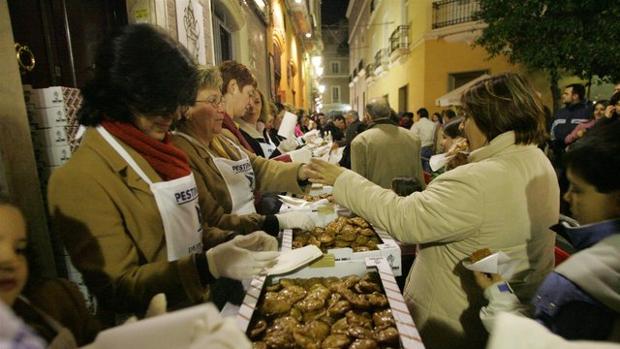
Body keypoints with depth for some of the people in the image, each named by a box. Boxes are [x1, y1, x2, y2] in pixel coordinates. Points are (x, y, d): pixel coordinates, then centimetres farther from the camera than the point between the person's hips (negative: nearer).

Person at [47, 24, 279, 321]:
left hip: (202, 304, 6)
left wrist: (231, 241, -6)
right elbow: (117, 288, -14)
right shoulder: (81, 179, -15)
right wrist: (209, 265, -28)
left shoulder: (158, 150, 6)